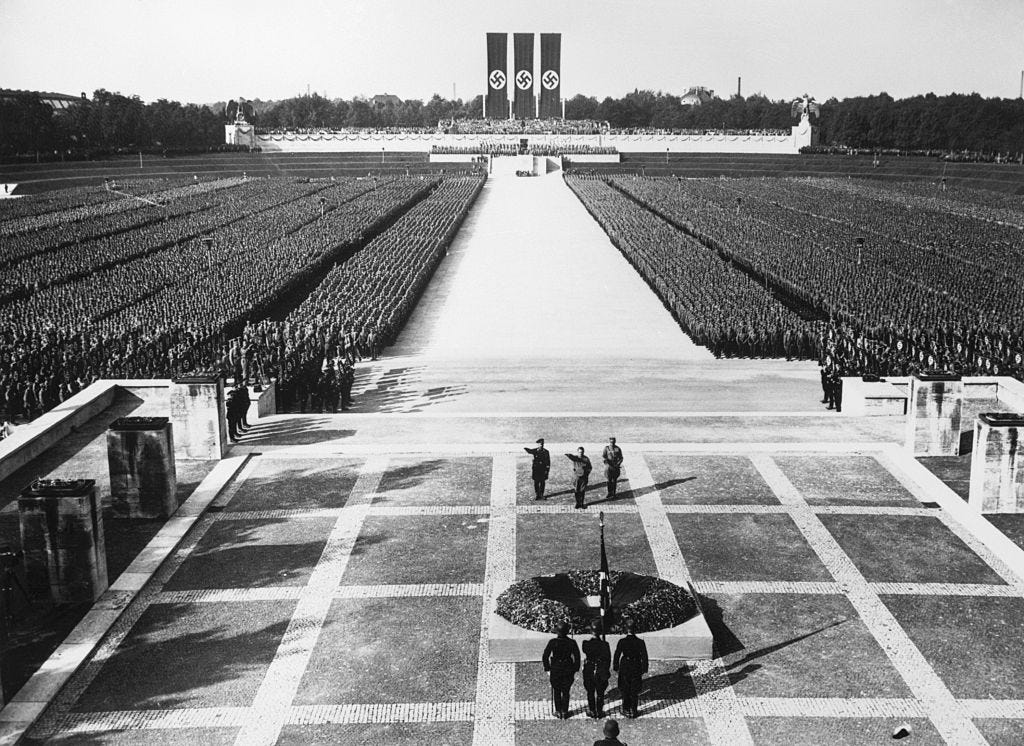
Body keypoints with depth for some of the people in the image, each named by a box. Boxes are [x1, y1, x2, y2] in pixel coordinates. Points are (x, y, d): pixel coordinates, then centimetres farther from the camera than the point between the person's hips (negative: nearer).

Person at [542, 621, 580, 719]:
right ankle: (564, 712, 20)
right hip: (568, 671, 1)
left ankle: (558, 711, 19)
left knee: (556, 691, 15)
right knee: (566, 692, 15)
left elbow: (545, 656, -9)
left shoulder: (552, 642, -14)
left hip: (555, 670, -1)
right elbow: (577, 657, -5)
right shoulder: (572, 643, -12)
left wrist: (547, 667, 4)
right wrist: (575, 669, 7)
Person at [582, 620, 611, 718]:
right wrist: (606, 671, 5)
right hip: (601, 672, -1)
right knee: (600, 693, 14)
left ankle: (592, 711, 22)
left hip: (589, 671, 1)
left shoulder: (586, 644, -14)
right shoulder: (605, 645, -15)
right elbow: (608, 660, -7)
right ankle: (599, 711, 21)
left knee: (590, 692, 15)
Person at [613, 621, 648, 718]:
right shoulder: (640, 642, -11)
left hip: (624, 668, -1)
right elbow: (644, 657, -5)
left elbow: (617, 655, -7)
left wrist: (616, 667, 6)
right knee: (635, 691, 13)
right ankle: (633, 711, 18)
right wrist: (644, 669, 6)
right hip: (636, 669, 1)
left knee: (625, 690, 14)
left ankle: (626, 710, 20)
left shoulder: (622, 642, -14)